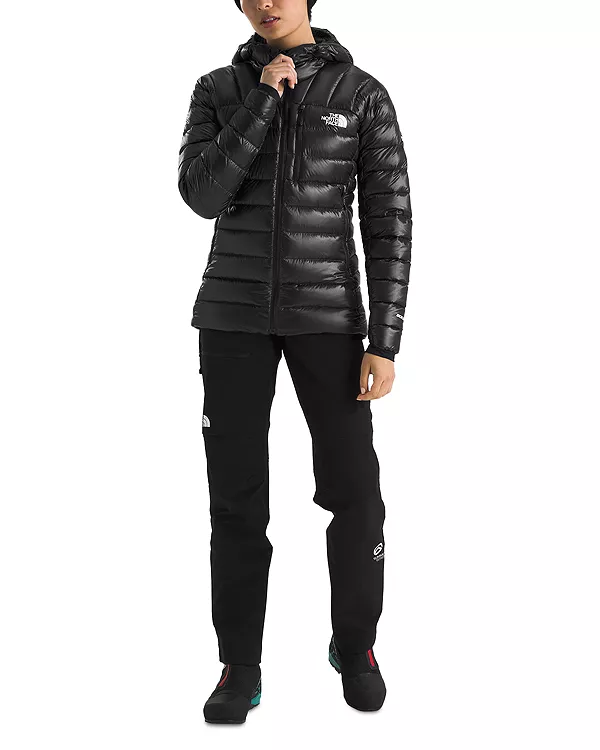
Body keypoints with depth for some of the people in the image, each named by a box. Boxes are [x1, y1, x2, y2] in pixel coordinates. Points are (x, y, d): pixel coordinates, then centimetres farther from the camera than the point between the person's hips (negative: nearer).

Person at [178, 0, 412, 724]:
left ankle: (354, 643, 24)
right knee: (237, 494, 0)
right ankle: (240, 669, 15)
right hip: (235, 310, 1)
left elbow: (388, 224, -3)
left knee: (353, 491, -2)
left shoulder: (365, 95, 1)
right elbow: (203, 197, -11)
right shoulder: (217, 91, 5)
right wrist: (265, 99, -15)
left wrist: (386, 343, -10)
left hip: (325, 312, -1)